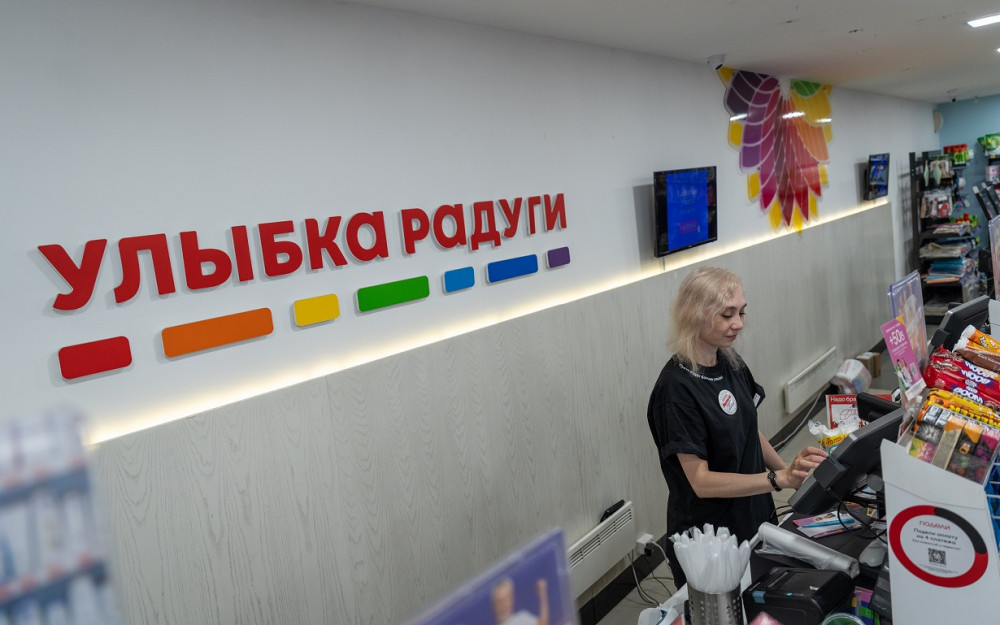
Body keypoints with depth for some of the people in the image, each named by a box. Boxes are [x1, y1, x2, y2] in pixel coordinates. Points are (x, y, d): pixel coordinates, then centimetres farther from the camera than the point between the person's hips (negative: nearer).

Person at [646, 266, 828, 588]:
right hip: (709, 539, -7)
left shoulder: (731, 363, -1)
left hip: (755, 518, 7)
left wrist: (791, 471, 0)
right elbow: (701, 481, -24)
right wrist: (779, 479, -30)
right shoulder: (676, 388, -24)